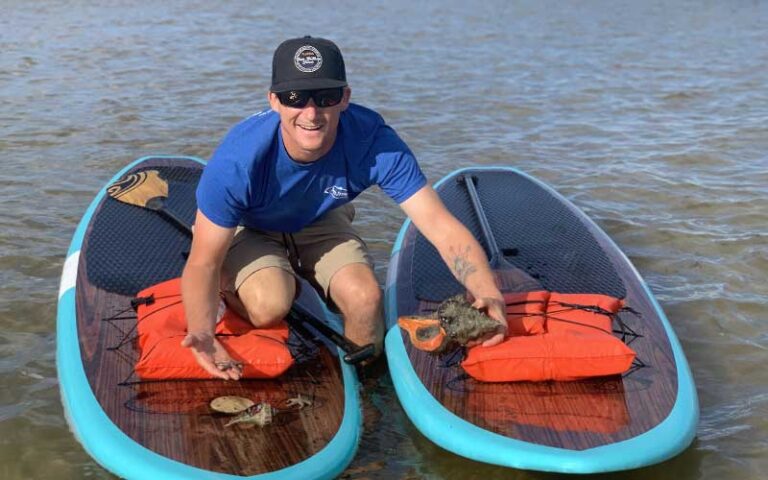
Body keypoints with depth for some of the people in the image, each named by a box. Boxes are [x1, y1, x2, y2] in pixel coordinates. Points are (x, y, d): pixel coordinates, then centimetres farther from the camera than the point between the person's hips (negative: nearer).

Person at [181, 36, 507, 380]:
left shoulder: (374, 143, -32)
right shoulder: (239, 159, -37)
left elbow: (442, 226, -33)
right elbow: (203, 262, -30)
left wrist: (487, 294, -51)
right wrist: (201, 332, -49)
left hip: (320, 223, 2)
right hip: (248, 230, -2)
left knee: (365, 300, -22)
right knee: (269, 305, -30)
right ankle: (230, 289, 7)